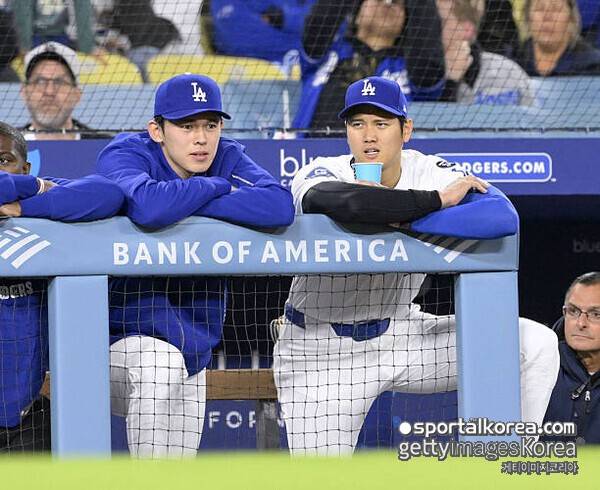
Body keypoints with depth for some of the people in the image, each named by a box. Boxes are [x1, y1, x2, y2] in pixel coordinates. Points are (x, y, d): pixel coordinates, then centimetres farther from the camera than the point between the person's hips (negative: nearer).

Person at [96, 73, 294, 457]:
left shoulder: (228, 159, -2)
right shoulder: (124, 155, -14)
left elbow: (281, 206, -22)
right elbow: (148, 206, -38)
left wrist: (186, 204, -23)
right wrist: (218, 187, -21)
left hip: (192, 345, 5)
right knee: (161, 362, -37)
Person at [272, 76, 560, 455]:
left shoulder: (428, 172, -10)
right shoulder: (323, 175, -17)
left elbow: (503, 216, -29)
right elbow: (347, 203, -45)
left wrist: (403, 224, -34)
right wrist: (437, 200, -34)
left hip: (400, 334, 3)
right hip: (323, 352, -3)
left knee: (537, 345, -12)